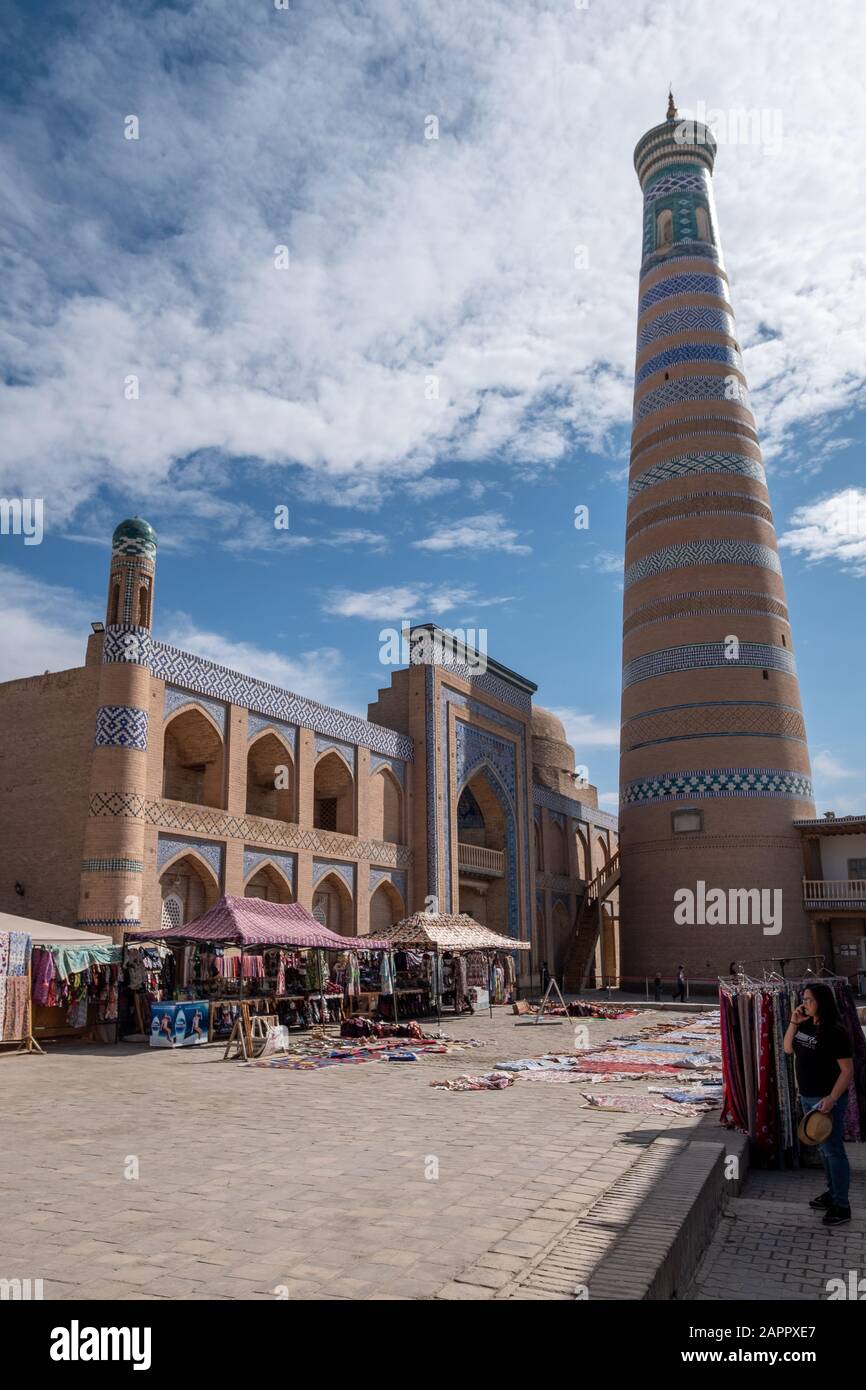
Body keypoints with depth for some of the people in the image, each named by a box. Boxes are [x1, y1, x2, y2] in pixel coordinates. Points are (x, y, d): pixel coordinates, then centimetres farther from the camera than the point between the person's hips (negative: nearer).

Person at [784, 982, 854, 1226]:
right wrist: (793, 1023, 0)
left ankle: (841, 1206, 12)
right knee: (822, 1148, 19)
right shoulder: (806, 1026, 4)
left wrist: (832, 1098, -26)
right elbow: (788, 1049, 13)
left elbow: (847, 1070, -19)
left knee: (833, 1149, 1)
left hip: (827, 1099, -8)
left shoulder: (835, 1033, -19)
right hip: (807, 1097, 8)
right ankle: (832, 1193, 34)